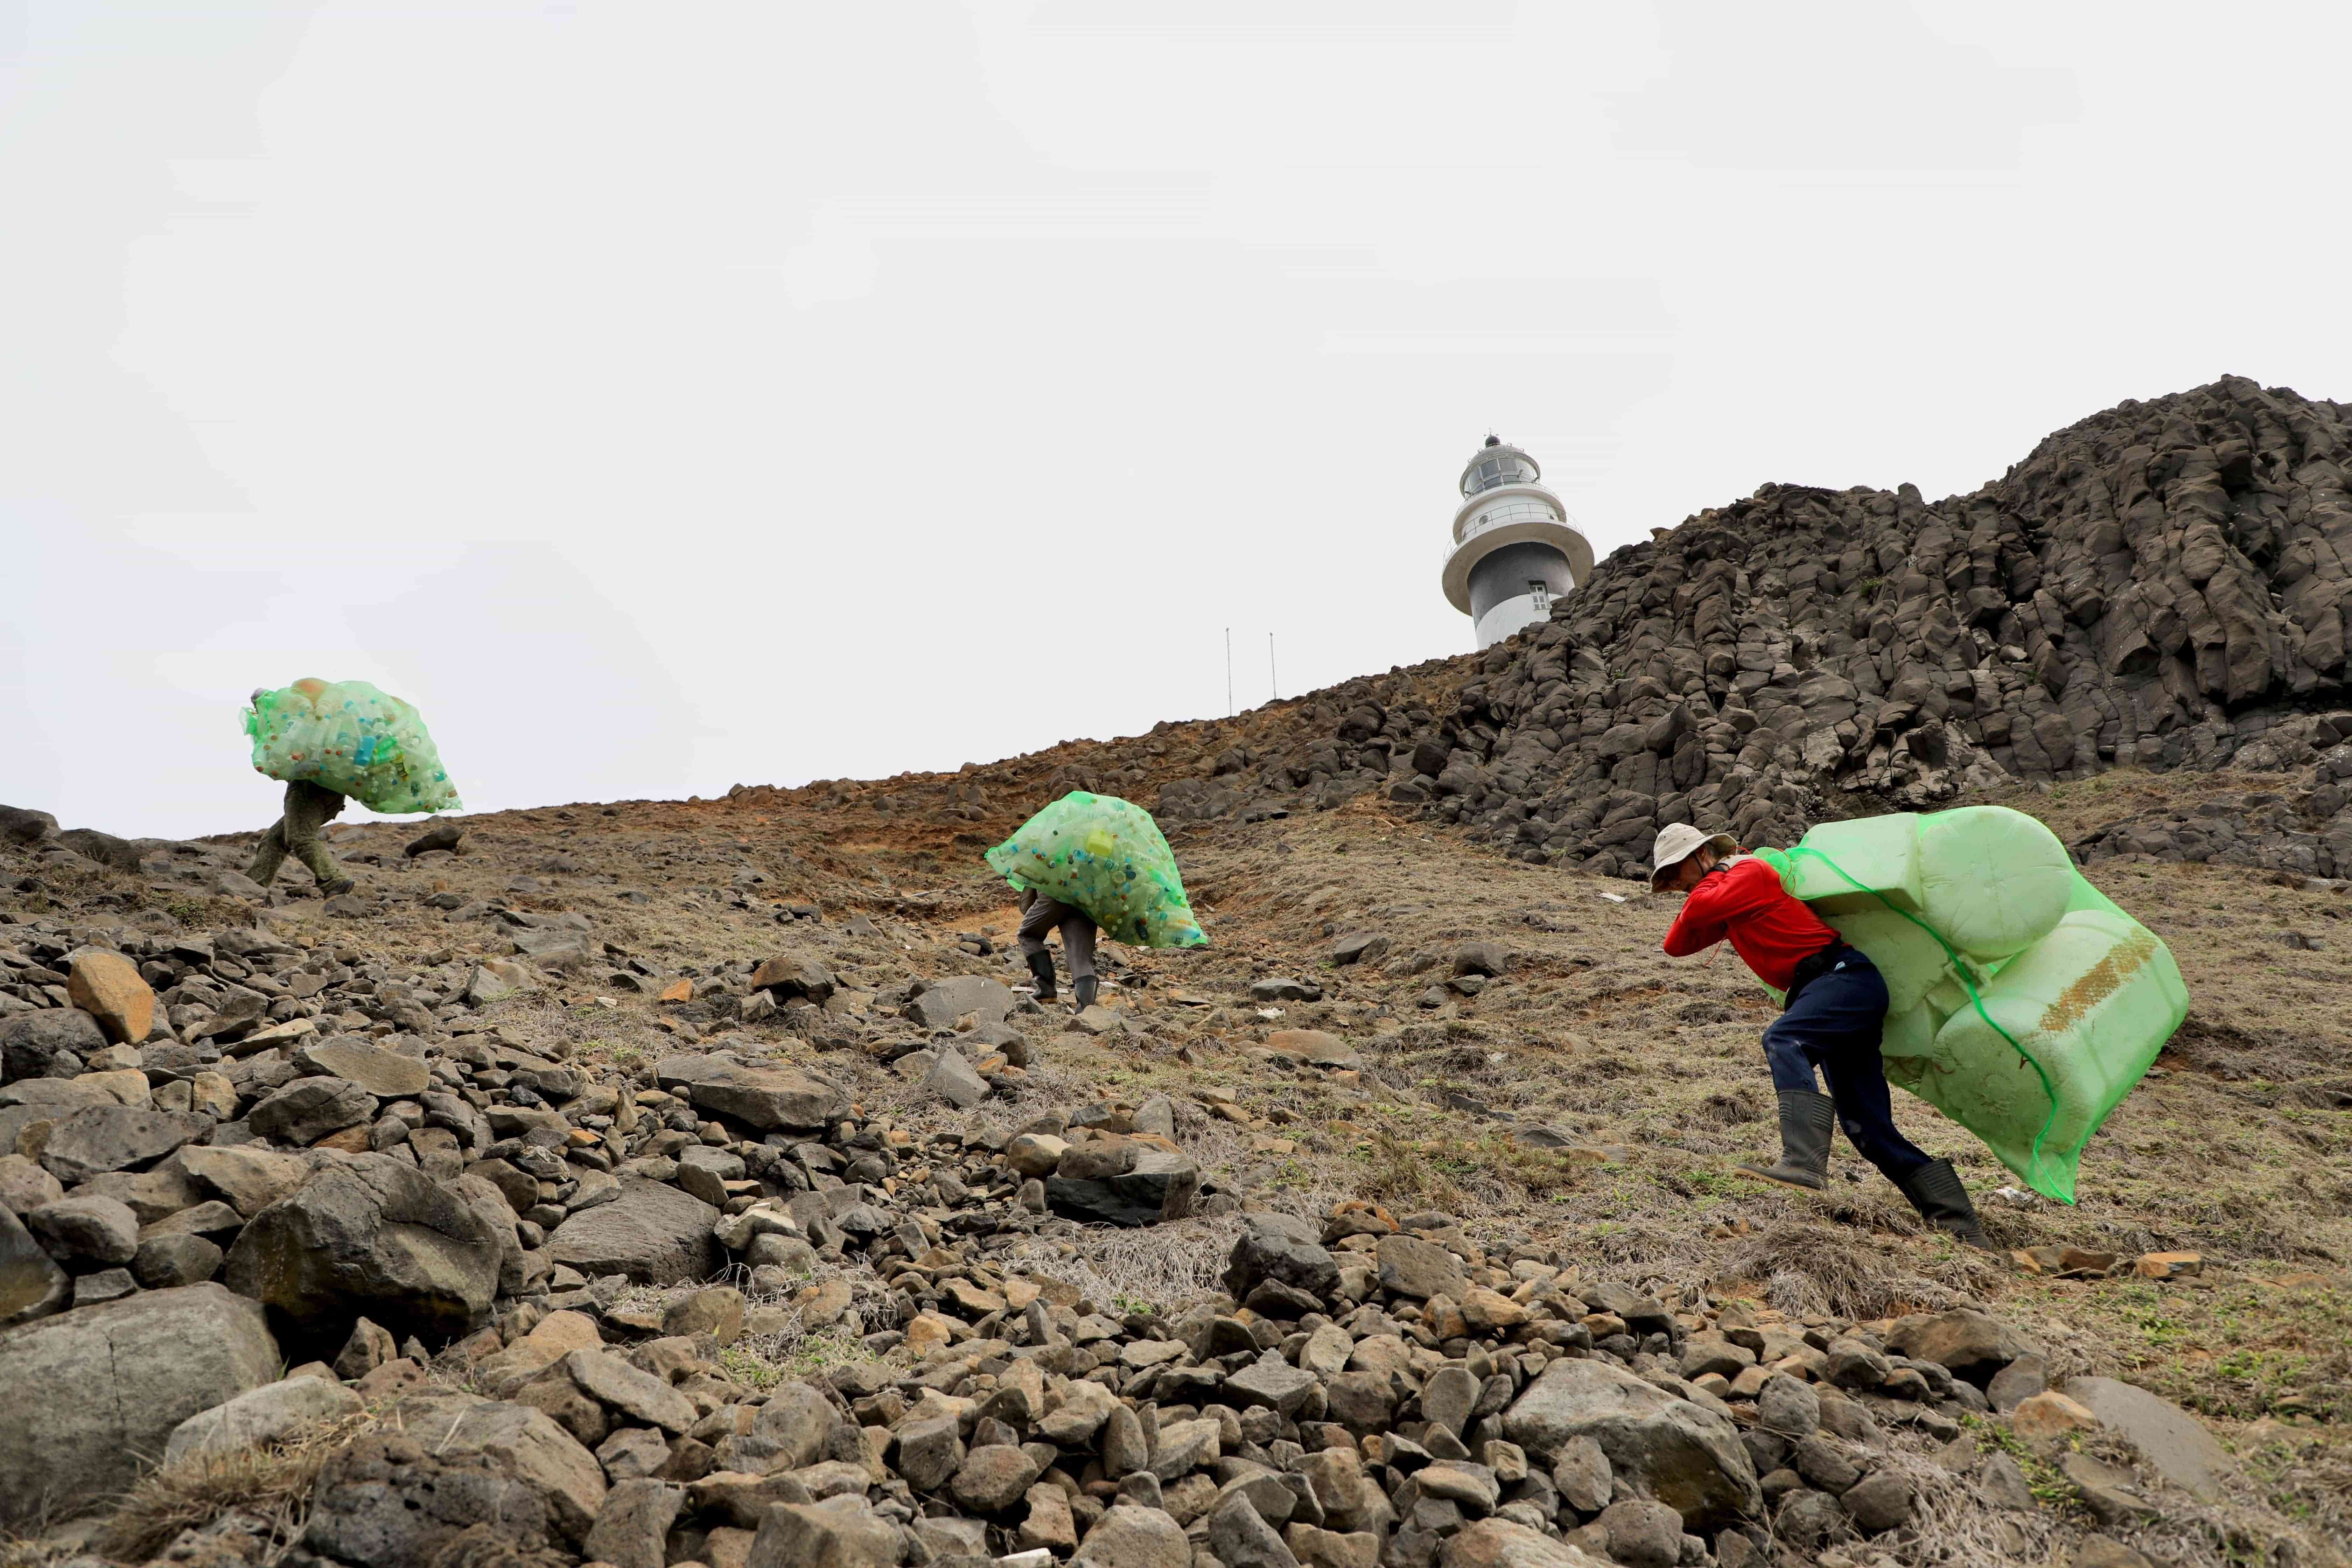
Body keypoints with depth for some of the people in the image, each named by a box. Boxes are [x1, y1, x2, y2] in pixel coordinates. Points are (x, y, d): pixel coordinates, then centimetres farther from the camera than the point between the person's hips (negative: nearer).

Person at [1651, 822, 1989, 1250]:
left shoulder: (1751, 871, -2)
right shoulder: (1727, 904, 25)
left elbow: (1703, 907, -18)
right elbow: (1676, 945, 19)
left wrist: (1712, 876, 3)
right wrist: (1706, 882, 14)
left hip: (1847, 976, -9)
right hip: (1839, 991, 9)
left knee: (1784, 1039, -34)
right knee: (1870, 1131, 4)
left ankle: (1803, 1161, -51)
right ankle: (1965, 1232, 6)